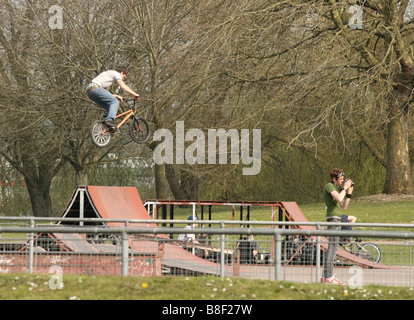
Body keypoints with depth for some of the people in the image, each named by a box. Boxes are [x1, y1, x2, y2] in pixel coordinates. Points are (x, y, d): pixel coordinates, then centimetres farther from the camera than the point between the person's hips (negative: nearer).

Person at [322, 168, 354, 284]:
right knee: (333, 246, -13)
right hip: (333, 217, -10)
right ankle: (328, 276, -16)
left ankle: (326, 275, 13)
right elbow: (339, 198, -24)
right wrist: (345, 188, -11)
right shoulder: (329, 186, -8)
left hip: (337, 219, 10)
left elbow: (344, 206, 19)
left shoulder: (337, 188, 20)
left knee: (332, 247, 10)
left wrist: (349, 193, 11)